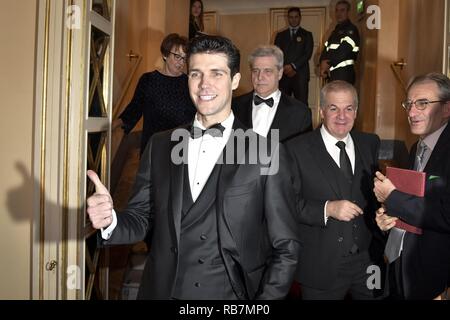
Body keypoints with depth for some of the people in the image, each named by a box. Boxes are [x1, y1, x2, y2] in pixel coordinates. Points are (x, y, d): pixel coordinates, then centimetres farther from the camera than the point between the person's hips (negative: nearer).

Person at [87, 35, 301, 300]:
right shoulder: (160, 146, -1)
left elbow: (286, 248, -8)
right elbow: (141, 220, 2)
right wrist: (110, 221, -17)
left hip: (230, 295, -2)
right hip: (160, 290, 3)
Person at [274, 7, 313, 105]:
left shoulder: (307, 34, 14)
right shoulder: (280, 35, 19)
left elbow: (308, 53, 1)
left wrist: (293, 66, -11)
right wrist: (284, 68, -8)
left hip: (300, 74, -2)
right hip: (283, 74, 2)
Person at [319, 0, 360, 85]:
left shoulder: (351, 29, -3)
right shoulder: (335, 30, 23)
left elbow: (344, 51, -15)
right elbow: (326, 48, 14)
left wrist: (328, 64, -13)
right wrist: (323, 62, -5)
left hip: (344, 74, -8)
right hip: (332, 73, 8)